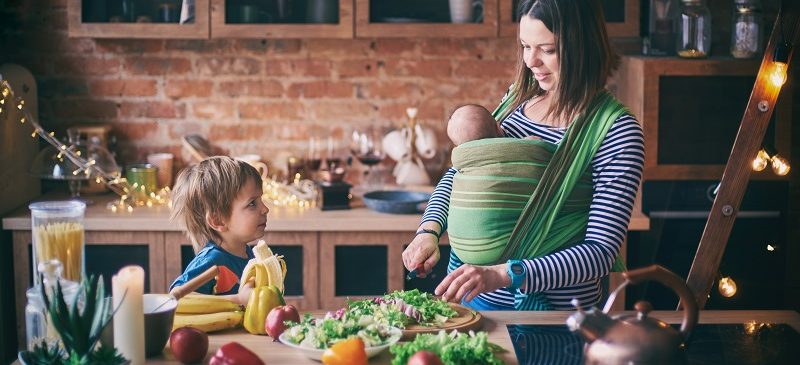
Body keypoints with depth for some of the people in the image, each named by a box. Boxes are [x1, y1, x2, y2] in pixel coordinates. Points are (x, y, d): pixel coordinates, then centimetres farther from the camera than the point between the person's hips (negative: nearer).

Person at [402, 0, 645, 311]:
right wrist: (430, 230, -7)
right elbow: (459, 172, 12)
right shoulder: (519, 96, 2)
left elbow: (601, 251, -21)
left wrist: (503, 275, -32)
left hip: (551, 305, -5)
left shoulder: (617, 131, -16)